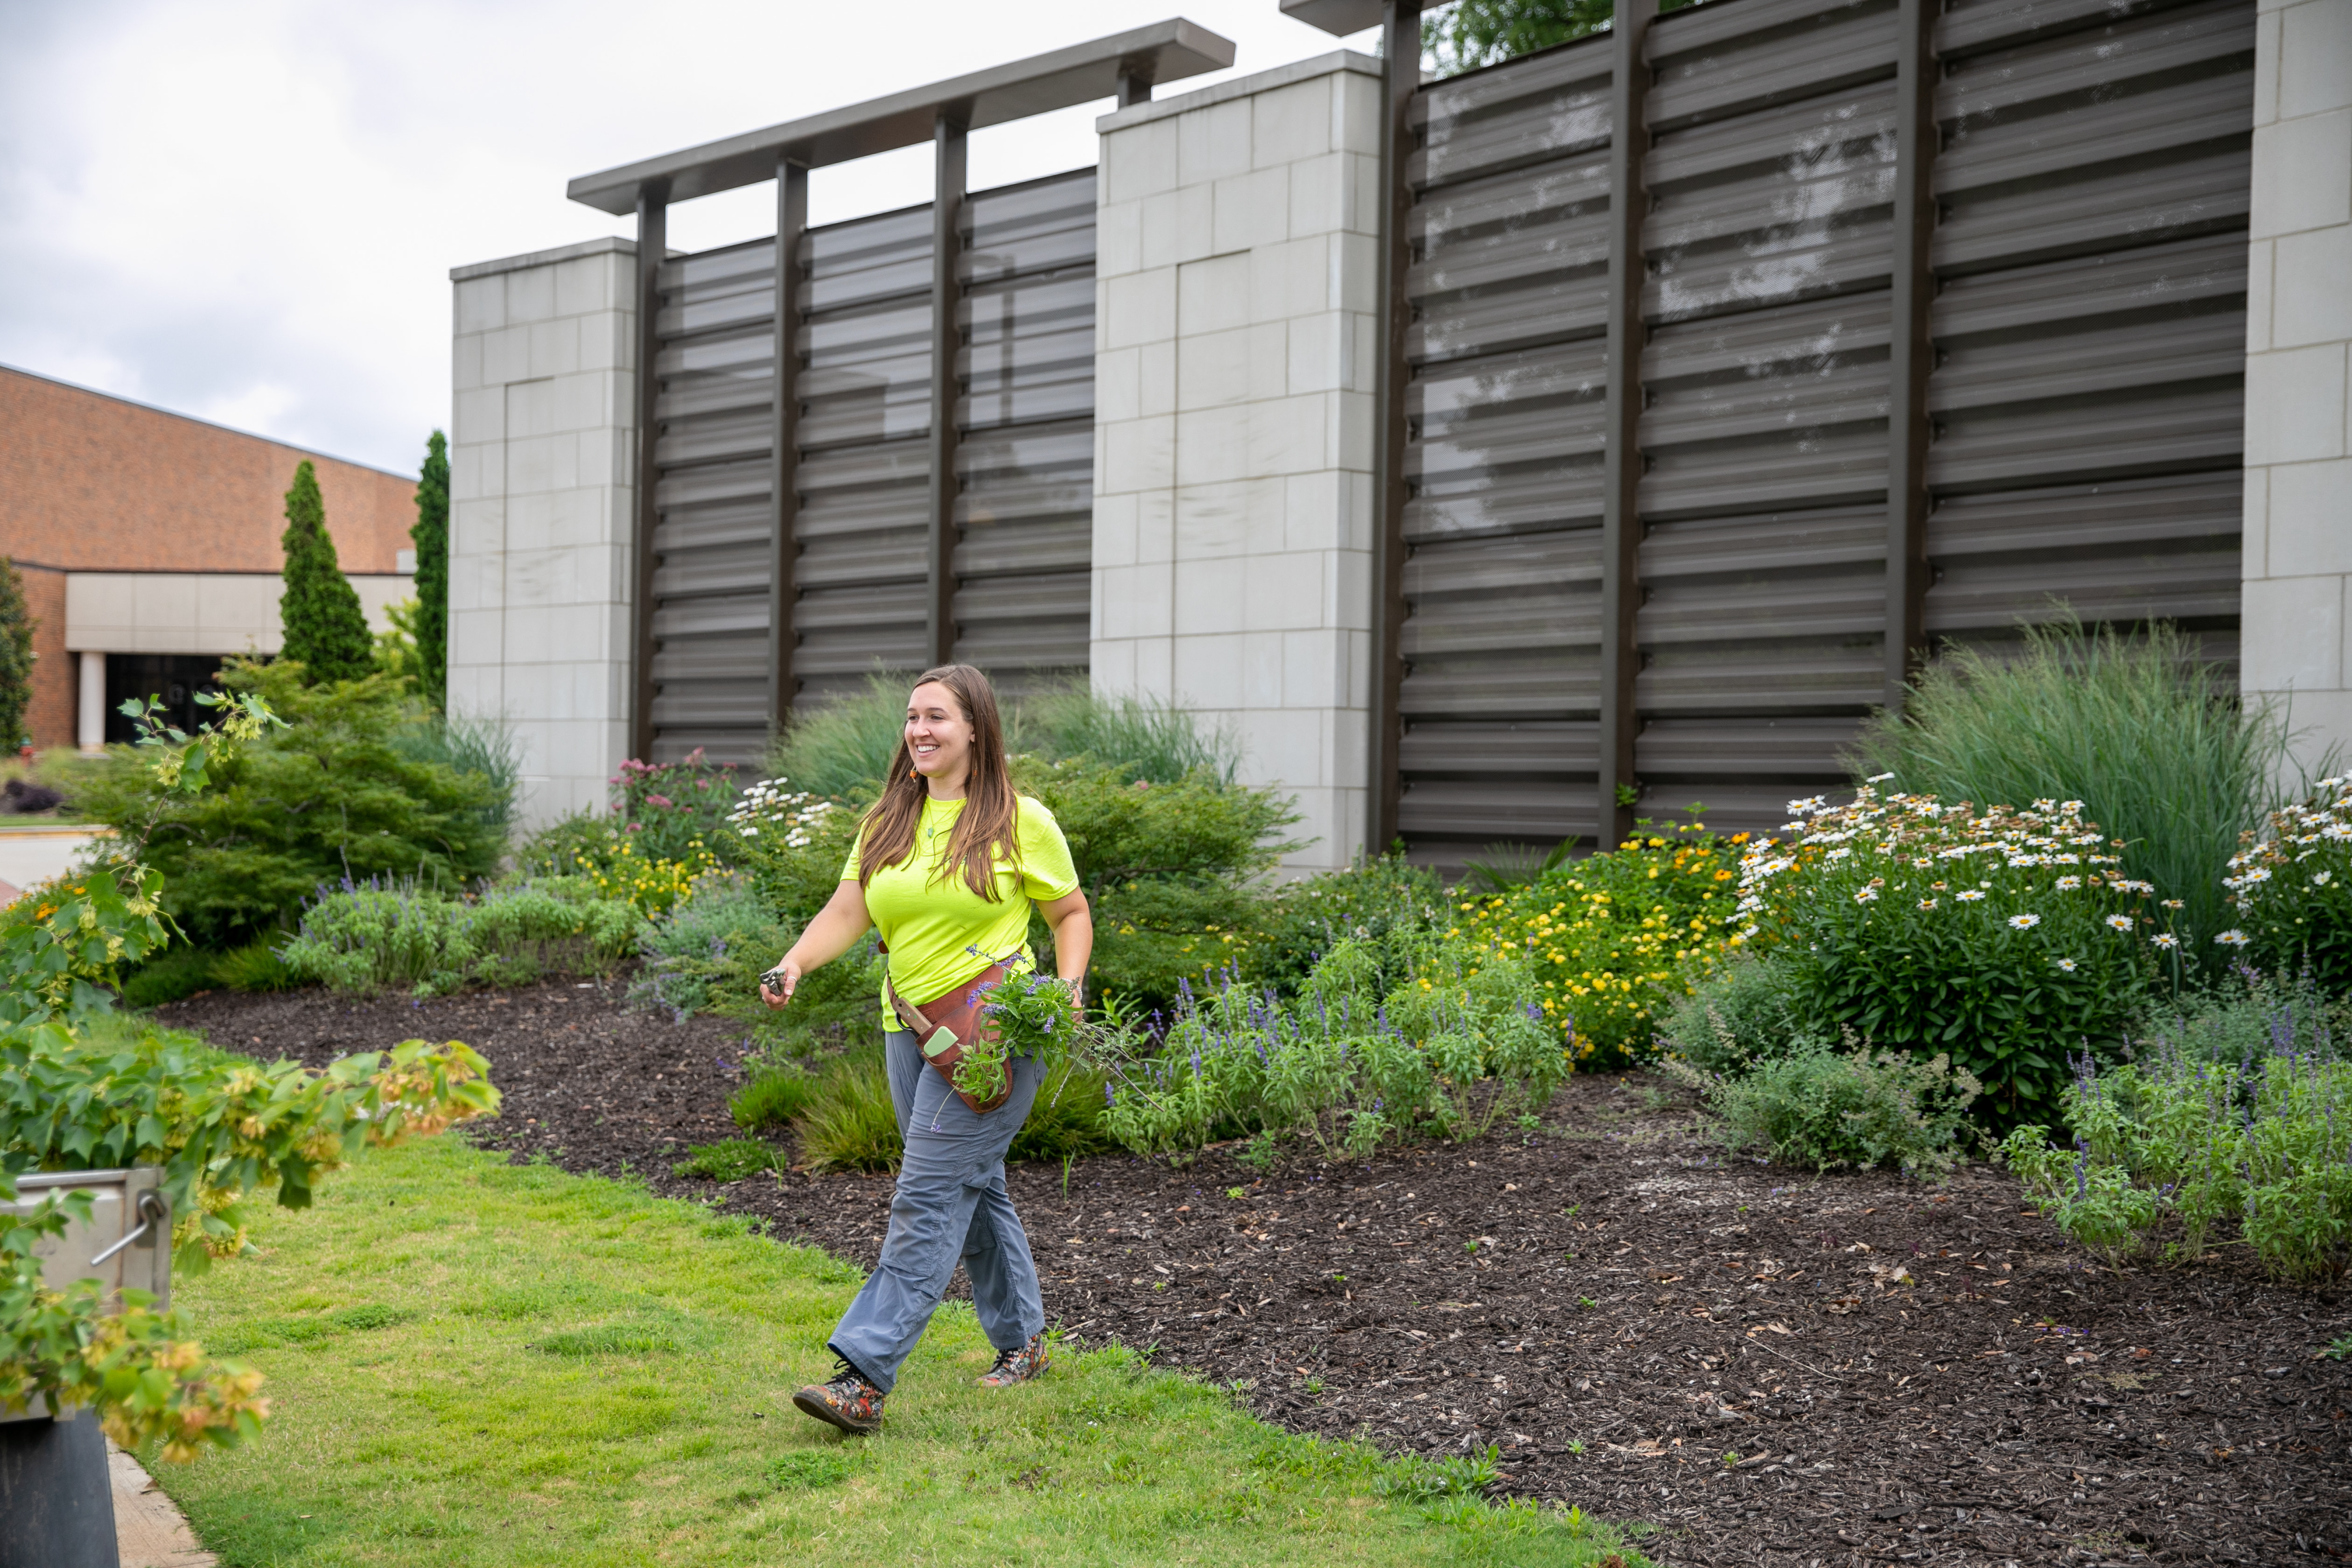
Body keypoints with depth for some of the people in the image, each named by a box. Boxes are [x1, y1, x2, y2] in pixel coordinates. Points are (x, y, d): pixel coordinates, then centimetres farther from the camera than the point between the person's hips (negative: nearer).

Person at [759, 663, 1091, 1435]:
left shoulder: (1022, 821, -4)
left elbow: (1071, 913, 5)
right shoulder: (886, 822, 10)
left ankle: (862, 1379, -15)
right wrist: (794, 964, -16)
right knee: (975, 1189, 15)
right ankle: (1023, 1341, 31)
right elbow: (846, 913, 2)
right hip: (909, 1028, 6)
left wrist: (1069, 984, -12)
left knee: (928, 1199, -11)